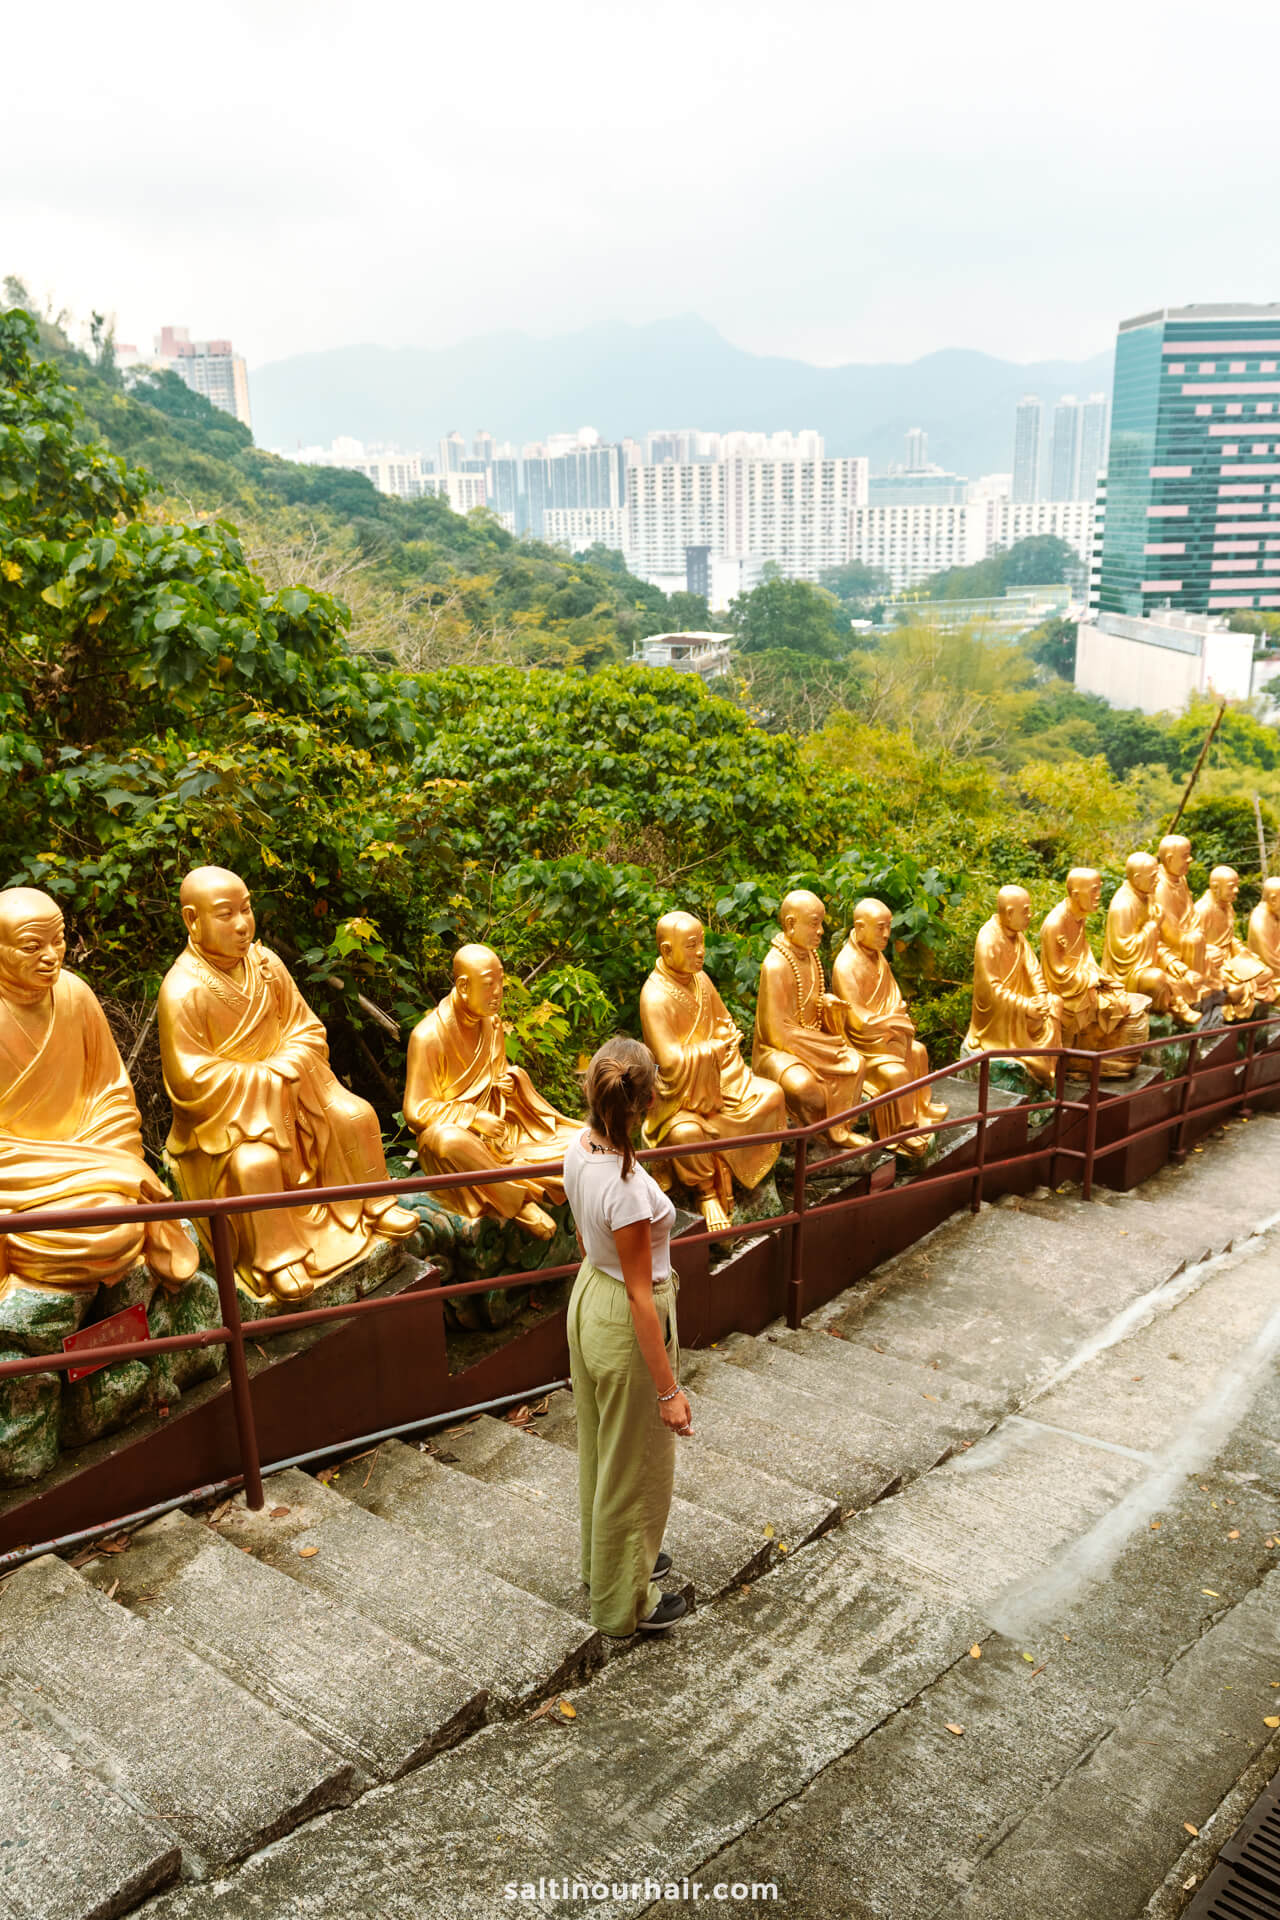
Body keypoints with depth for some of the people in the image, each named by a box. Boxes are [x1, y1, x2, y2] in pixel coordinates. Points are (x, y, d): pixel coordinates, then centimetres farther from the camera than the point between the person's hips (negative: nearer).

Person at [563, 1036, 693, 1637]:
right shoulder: (627, 1187, -34)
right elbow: (641, 1296, -26)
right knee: (635, 1466, 14)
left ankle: (608, 1559, 51)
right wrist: (668, 1389, -18)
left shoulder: (579, 1148, -9)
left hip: (589, 1298, 8)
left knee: (602, 1447, 28)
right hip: (627, 1325, -8)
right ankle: (626, 1603, 35)